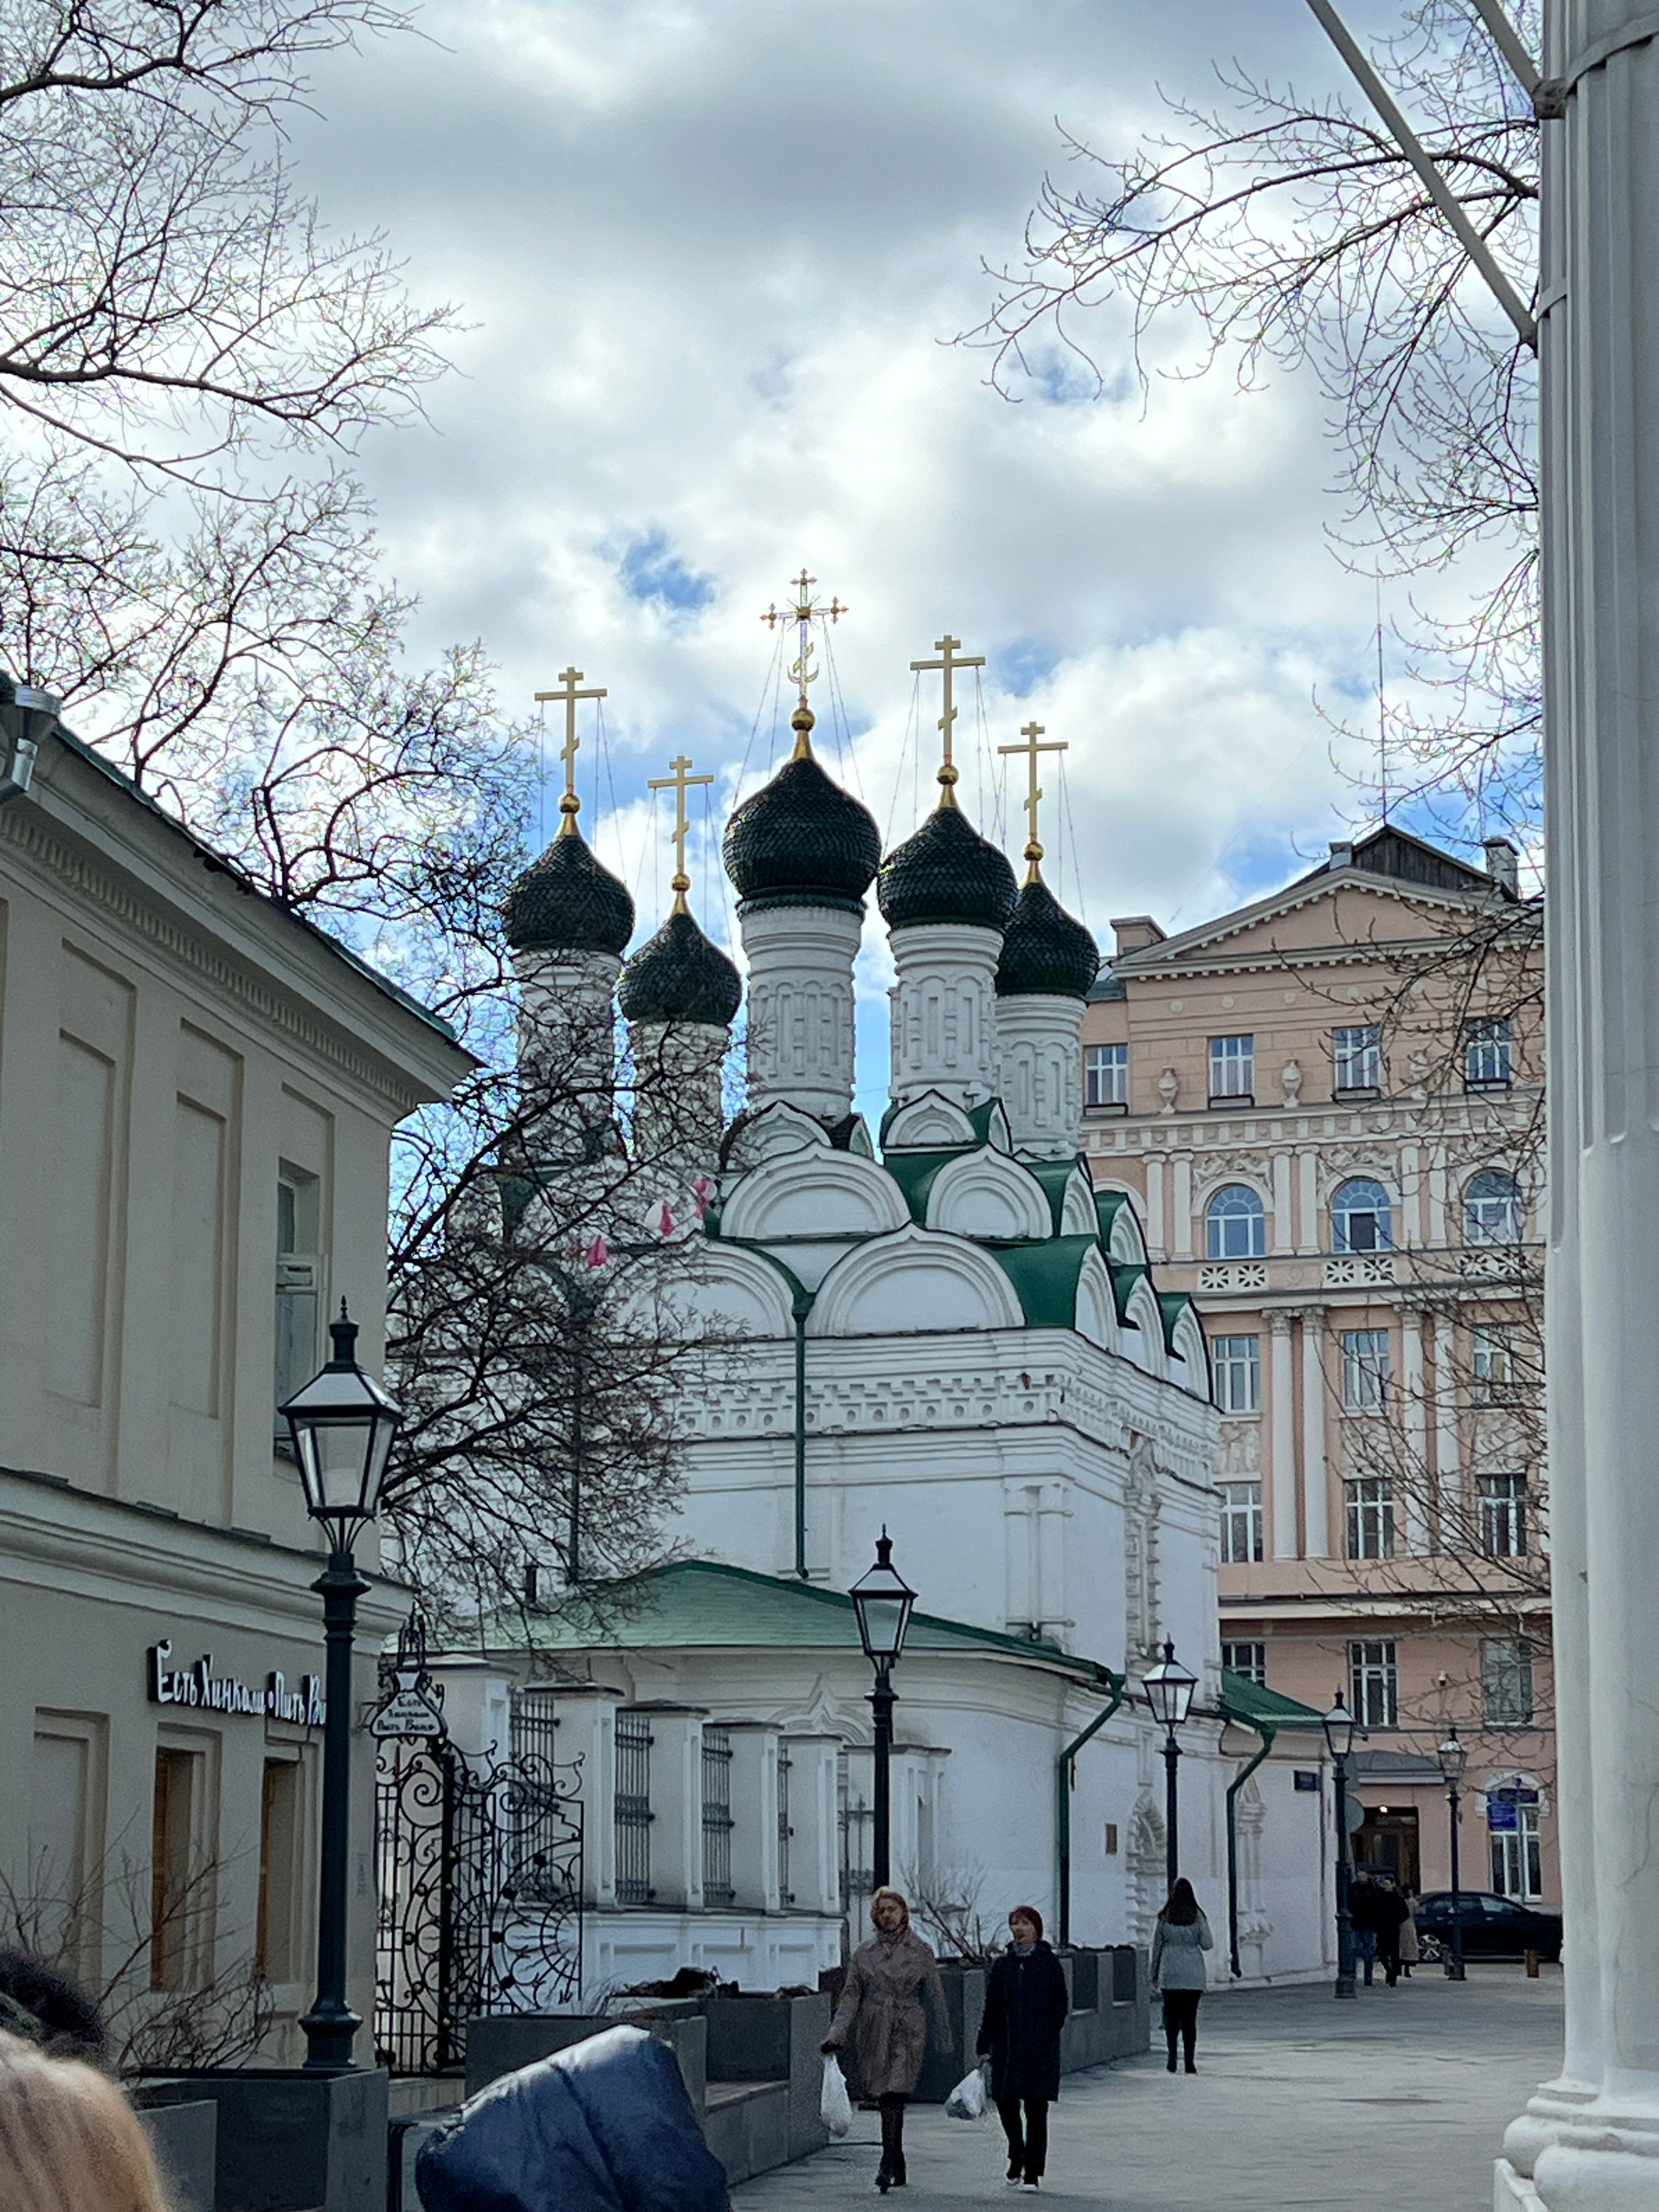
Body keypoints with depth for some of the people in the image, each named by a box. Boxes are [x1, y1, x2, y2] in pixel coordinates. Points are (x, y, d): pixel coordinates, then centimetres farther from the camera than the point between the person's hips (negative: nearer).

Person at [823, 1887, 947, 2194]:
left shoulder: (920, 1952, 4)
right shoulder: (864, 1953, 9)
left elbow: (934, 1996, 9)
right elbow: (851, 1995, 6)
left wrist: (943, 2035, 10)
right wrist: (837, 2034, -4)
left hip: (907, 2033, -3)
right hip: (873, 2034, 3)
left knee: (893, 2099, -17)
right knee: (885, 2101, 7)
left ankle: (887, 2167, -21)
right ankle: (899, 2168, 19)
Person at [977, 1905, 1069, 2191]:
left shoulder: (1049, 1963, 1)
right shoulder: (1003, 1965, 7)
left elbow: (1061, 2004, 2)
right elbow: (991, 2007, 9)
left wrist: (1048, 2034, -11)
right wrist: (984, 2046, 5)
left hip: (1040, 2048, -2)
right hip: (1007, 2046, 2)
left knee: (1036, 2108, -2)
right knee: (1005, 2102, 1)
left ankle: (1032, 2173, 5)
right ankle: (1017, 2156, 27)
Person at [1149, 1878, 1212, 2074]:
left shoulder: (1165, 1917, 0)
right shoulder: (1197, 1916, -3)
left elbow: (1156, 1946, 5)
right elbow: (1208, 1945, -1)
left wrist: (1154, 1975, 13)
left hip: (1170, 1973, 0)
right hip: (1194, 1974, 0)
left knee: (1171, 2015, 8)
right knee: (1190, 2017, 2)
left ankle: (1172, 2056, -1)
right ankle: (1189, 2061, -3)